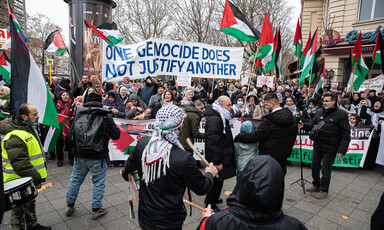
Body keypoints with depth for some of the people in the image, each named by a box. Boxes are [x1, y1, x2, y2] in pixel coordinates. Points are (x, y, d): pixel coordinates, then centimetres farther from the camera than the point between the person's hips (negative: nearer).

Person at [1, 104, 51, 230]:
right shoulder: (15, 137, -27)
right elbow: (20, 164, -31)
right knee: (20, 211, 9)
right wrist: (36, 178, -24)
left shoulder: (28, 128, 7)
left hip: (29, 180, 10)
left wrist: (38, 176, 18)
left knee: (30, 204, 26)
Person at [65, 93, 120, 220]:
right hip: (97, 157, -3)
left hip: (80, 155, 4)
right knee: (98, 182, 12)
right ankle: (96, 209, 21)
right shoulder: (106, 116, -9)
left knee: (75, 180, 21)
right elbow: (116, 135, -8)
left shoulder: (78, 114, 0)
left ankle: (69, 206, 37)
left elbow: (70, 134, 7)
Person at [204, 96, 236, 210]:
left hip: (222, 156, 10)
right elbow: (212, 142, -26)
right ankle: (210, 204, 20)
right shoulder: (214, 119, -23)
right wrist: (217, 162, -23)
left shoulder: (221, 117, 13)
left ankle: (213, 199, 38)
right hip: (217, 158, -10)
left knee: (217, 181, 21)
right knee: (217, 181, 3)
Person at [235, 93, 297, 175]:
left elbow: (255, 136, -23)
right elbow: (294, 134, 11)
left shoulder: (269, 120, -23)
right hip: (284, 154, 7)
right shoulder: (290, 116, 1)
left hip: (270, 156, -7)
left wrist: (239, 136, -11)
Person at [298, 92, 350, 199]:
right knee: (315, 166, 16)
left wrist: (342, 150, -18)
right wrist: (304, 125, -9)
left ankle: (324, 190, 24)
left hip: (329, 148, -6)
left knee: (326, 170, 6)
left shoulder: (341, 114, -11)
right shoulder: (320, 113, 8)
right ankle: (316, 185, 36)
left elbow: (345, 135, -12)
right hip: (317, 146, 6)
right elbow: (312, 124, 13)